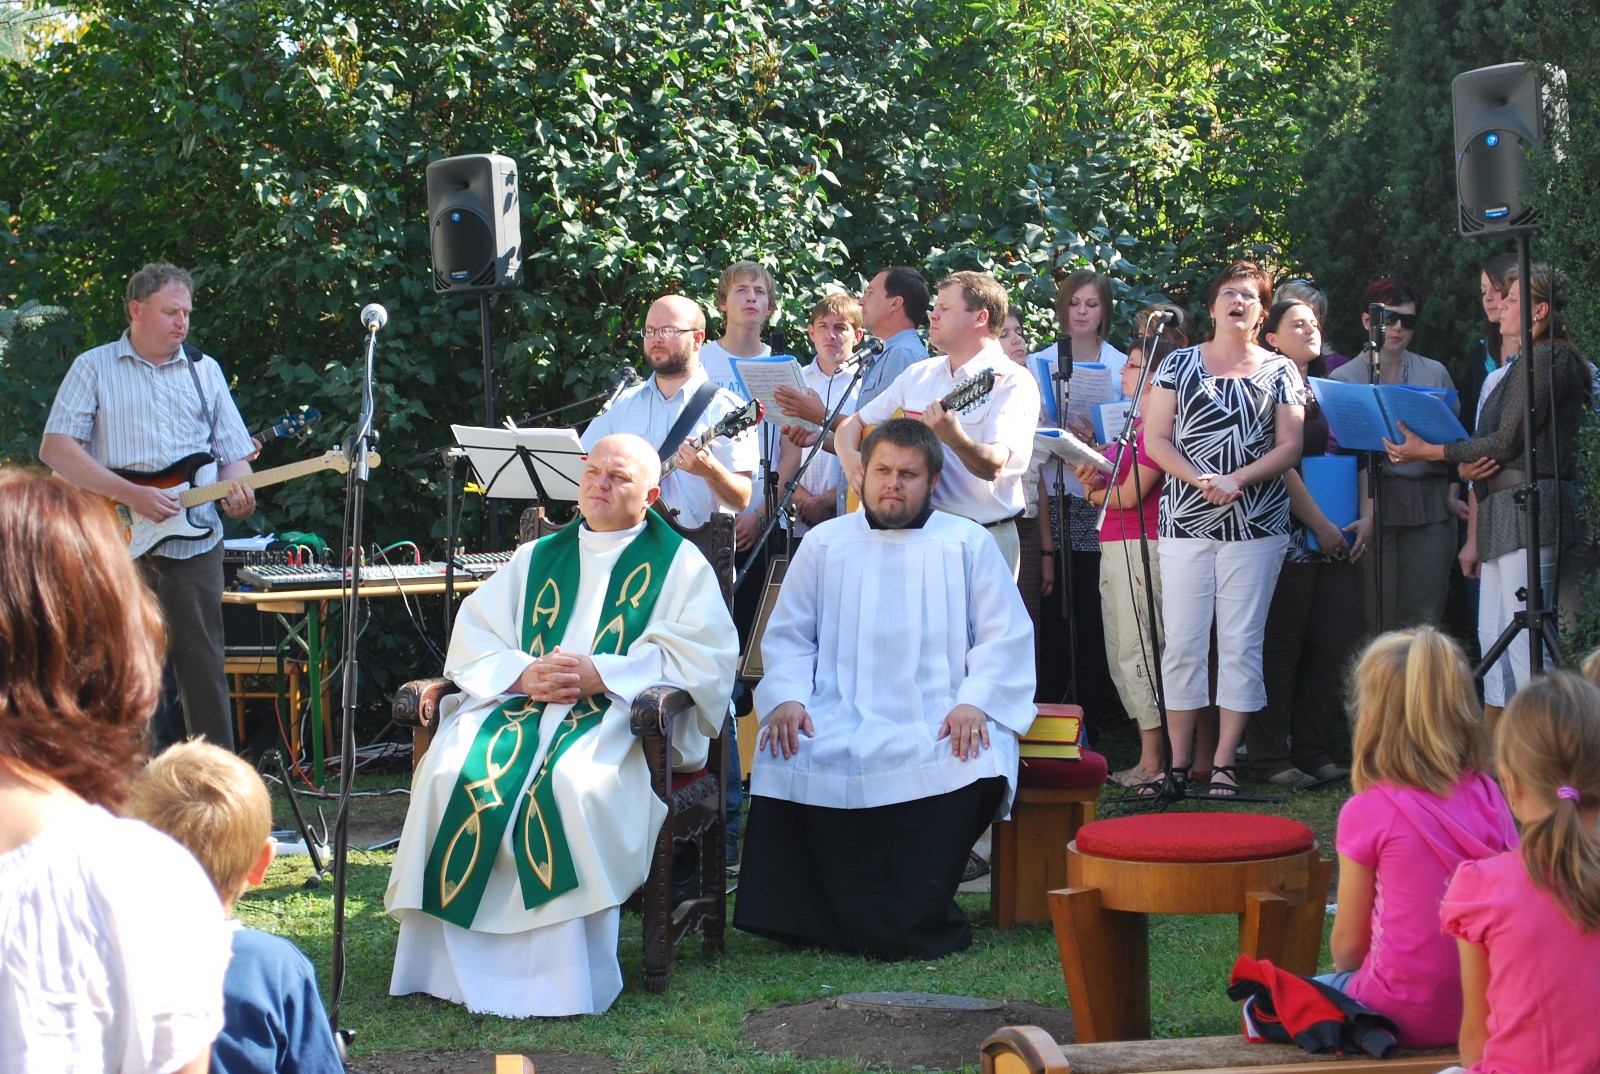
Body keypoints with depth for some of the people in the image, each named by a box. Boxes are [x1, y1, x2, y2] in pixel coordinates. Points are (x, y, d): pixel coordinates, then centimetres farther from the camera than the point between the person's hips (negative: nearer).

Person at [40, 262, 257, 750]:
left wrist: (235, 490, -8)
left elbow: (234, 453, 16)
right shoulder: (94, 368, 4)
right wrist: (132, 494, -16)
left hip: (195, 543, 3)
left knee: (204, 672, 3)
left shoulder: (205, 370, 15)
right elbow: (55, 448, -6)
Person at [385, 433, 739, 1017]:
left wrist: (601, 674, -14)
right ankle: (451, 961, -22)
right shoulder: (536, 558, 24)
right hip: (521, 704, 4)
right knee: (454, 771, -27)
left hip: (621, 714, -4)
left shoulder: (679, 563, 11)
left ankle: (564, 977, -31)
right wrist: (524, 674, -8)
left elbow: (704, 656, -4)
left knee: (572, 784, -37)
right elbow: (471, 639, 15)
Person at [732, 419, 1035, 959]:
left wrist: (974, 702, -12)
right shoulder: (825, 544, 18)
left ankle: (911, 927, -20)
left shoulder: (969, 544, 14)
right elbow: (787, 635, 15)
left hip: (937, 724, -1)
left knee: (971, 770, -34)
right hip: (837, 720, 1)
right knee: (784, 761, -31)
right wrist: (786, 697, -6)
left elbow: (1006, 637, 6)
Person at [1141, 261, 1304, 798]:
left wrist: (1237, 480, -13)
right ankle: (1178, 763, 4)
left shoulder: (1280, 371, 9)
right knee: (1183, 642, -2)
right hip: (1185, 521, 0)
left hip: (1256, 525, 0)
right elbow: (1156, 439, 3)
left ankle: (1224, 763, 4)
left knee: (1241, 643, -1)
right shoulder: (1180, 364, 9)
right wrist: (1199, 479, -13)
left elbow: (1289, 446, 2)